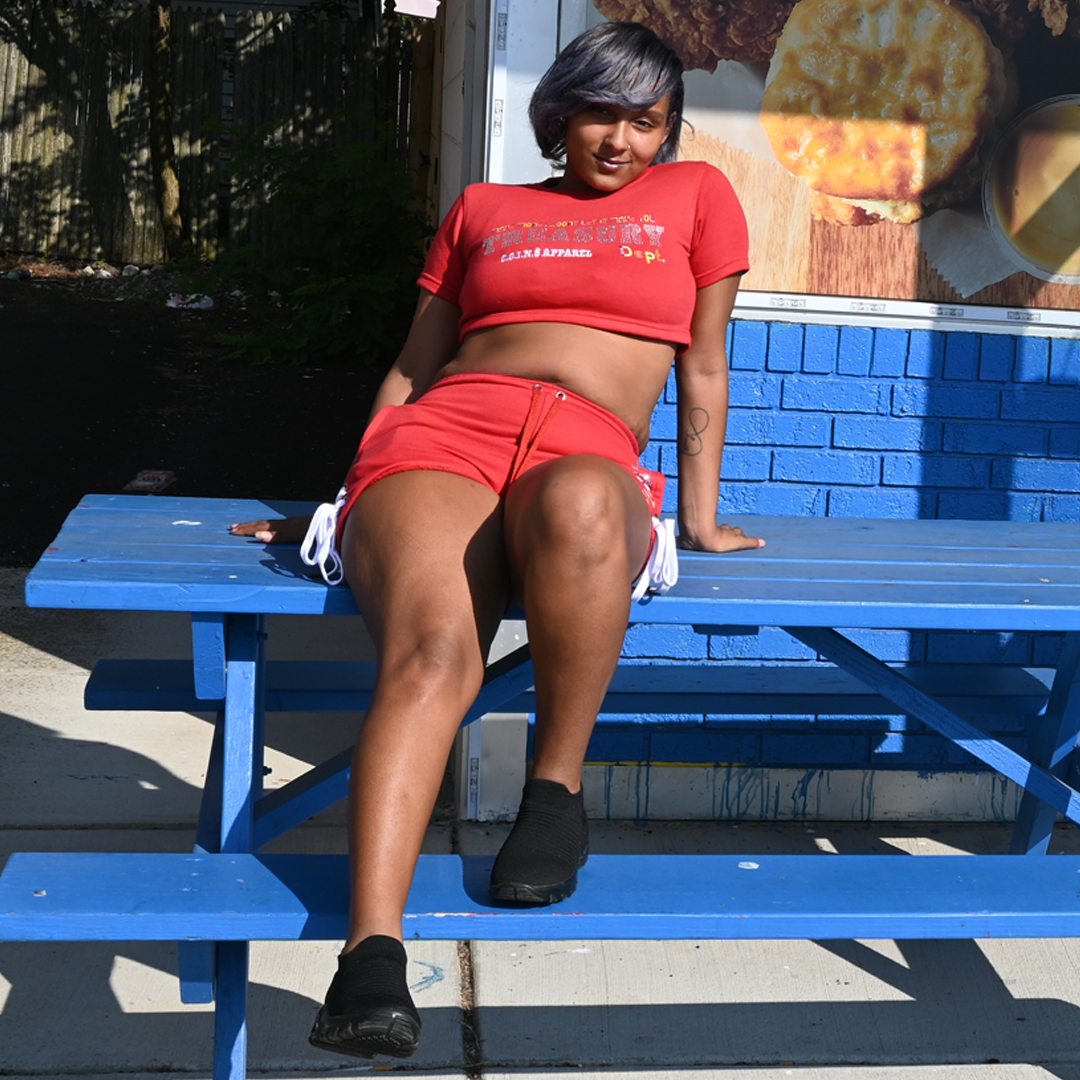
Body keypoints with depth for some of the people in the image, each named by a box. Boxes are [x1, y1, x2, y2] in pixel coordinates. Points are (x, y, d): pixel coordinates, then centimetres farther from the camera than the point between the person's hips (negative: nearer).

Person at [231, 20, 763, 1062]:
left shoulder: (695, 195, 25)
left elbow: (704, 370, 24)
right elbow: (411, 372, 27)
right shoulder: (482, 209, 29)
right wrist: (346, 500, 21)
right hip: (443, 435, 2)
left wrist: (699, 519, 20)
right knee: (430, 652, -33)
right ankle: (371, 953, -43)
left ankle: (557, 790, -23)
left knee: (577, 504, -43)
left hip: (589, 461, -1)